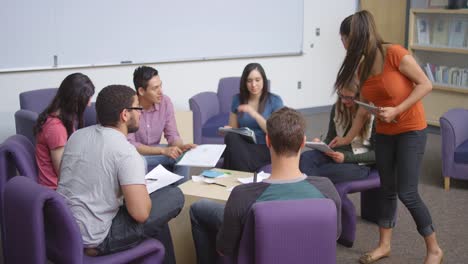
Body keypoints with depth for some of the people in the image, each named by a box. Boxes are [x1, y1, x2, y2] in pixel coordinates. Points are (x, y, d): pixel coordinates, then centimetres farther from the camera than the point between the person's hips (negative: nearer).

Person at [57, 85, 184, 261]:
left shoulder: (77, 136, 3)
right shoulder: (126, 152, -19)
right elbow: (140, 214, -24)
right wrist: (144, 193, -1)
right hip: (92, 242, -8)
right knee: (174, 196, -1)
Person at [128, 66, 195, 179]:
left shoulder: (165, 101, -9)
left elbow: (172, 135, -3)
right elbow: (129, 145, -25)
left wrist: (181, 146, -26)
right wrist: (163, 150, -34)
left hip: (154, 151, 4)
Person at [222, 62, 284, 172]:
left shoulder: (275, 101, -2)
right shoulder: (238, 99, 7)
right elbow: (233, 129, 14)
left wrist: (255, 115, -23)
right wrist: (227, 130, -11)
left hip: (266, 148, -3)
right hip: (243, 146, 4)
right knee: (231, 137, -33)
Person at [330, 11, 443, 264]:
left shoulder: (394, 53, -20)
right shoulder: (361, 67, 2)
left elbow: (425, 84, -16)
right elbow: (364, 109, 9)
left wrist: (396, 110, -24)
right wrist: (348, 138, 11)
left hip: (410, 130, -6)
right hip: (383, 133, 6)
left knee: (407, 193, -7)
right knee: (388, 190, 13)